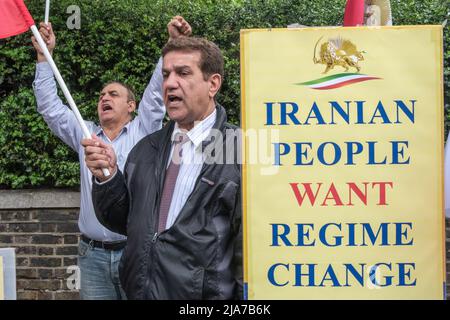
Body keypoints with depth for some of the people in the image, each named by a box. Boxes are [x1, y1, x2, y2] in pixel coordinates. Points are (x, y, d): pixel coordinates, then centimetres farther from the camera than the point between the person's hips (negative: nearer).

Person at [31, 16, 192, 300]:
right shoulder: (85, 136, 14)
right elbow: (50, 107, 12)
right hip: (93, 255, 3)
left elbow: (157, 91, -4)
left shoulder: (143, 132, 6)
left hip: (137, 252, -3)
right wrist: (44, 56, 7)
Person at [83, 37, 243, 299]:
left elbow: (250, 245, -15)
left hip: (204, 292, -5)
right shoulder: (146, 149, 7)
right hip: (139, 291, 6)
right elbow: (122, 221, 11)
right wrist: (107, 175, -5)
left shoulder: (241, 152, -14)